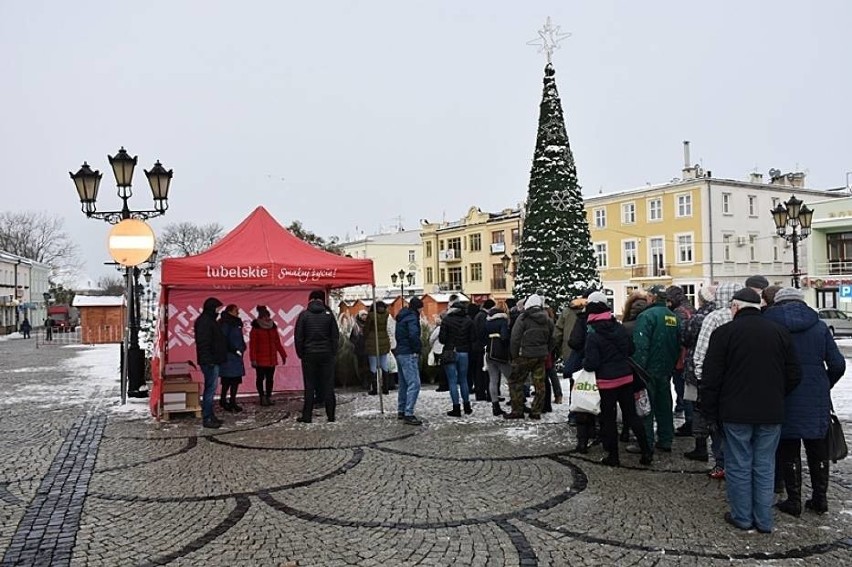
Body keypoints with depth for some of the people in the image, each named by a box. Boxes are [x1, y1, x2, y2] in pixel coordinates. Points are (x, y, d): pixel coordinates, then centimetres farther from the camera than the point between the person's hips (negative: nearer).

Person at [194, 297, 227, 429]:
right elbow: (203, 343, -22)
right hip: (210, 362, -11)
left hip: (213, 361, 11)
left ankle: (209, 416, 21)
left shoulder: (209, 320, 17)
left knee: (210, 389, 14)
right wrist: (208, 359, -25)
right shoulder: (204, 321, -15)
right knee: (210, 389, -7)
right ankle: (207, 419, -3)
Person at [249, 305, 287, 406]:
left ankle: (268, 397, 18)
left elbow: (277, 343, 14)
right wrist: (253, 359, -15)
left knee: (270, 378, 9)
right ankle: (262, 397, 12)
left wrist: (283, 355, 14)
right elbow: (252, 345, -10)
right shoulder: (255, 328, -6)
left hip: (272, 359, 5)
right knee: (260, 378, 3)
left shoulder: (273, 327, 9)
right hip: (260, 360, -5)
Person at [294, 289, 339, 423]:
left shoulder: (304, 315, -2)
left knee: (309, 386, 4)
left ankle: (307, 416, 5)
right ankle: (331, 415, 6)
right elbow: (335, 336, 3)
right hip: (327, 354, 1)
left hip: (309, 354, -1)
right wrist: (333, 353, 9)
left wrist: (300, 354, 6)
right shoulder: (328, 314, 1)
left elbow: (298, 337, -2)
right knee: (328, 385, 5)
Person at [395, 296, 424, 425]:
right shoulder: (412, 317, -12)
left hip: (400, 353, 10)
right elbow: (413, 335, -27)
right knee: (414, 384, -12)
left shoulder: (402, 317, 17)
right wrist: (418, 348, -13)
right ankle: (408, 414, -16)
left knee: (404, 384, 18)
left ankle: (401, 411, 25)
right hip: (409, 354, -10)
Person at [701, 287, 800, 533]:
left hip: (736, 412, -3)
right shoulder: (781, 332, 3)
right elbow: (793, 376, 8)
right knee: (765, 467, 11)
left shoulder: (724, 332, -9)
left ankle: (742, 517, 17)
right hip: (771, 413, 4)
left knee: (739, 466, 8)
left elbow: (711, 378, -9)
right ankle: (764, 520, 18)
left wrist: (710, 411, 1)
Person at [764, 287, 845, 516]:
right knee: (817, 450, 16)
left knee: (789, 451, 7)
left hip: (783, 400, -2)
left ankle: (794, 501, 13)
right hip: (816, 399, 3)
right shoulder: (819, 326, 2)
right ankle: (820, 499, 24)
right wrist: (825, 387, 16)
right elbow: (838, 364, 1)